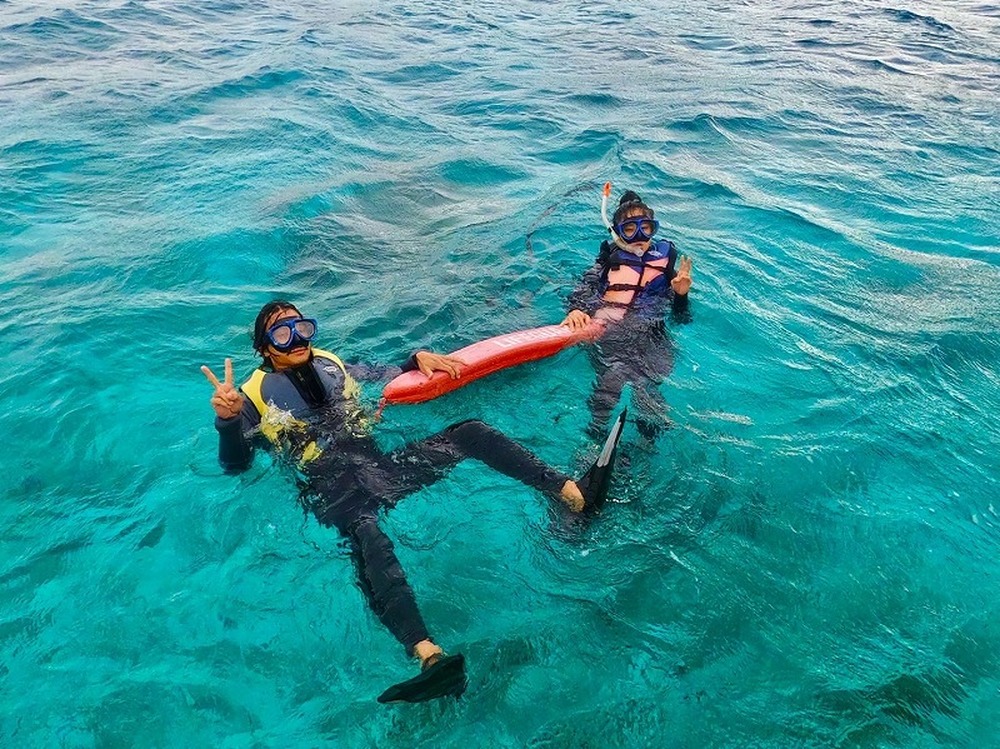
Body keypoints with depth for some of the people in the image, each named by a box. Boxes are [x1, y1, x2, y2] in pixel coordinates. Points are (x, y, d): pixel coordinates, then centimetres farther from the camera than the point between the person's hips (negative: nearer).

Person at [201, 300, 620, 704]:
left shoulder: (331, 365, 26)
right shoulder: (255, 394, 13)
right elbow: (235, 464, 4)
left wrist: (418, 360, 15)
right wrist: (227, 420, -16)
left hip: (380, 464, 6)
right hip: (331, 485, -5)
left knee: (469, 433, -12)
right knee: (365, 534, -40)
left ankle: (574, 495, -24)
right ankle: (428, 657, -62)